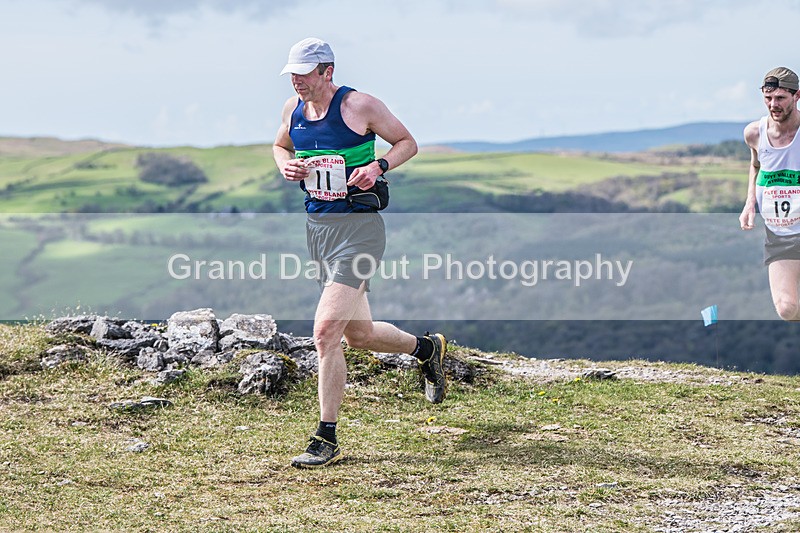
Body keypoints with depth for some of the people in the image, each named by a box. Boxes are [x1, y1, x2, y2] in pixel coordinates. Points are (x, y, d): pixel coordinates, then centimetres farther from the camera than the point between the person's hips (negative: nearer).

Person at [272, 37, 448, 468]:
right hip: (316, 225, 7)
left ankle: (326, 440, -9)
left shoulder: (360, 106, -11)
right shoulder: (292, 110, 6)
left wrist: (378, 166, -18)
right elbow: (280, 146, 25)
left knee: (325, 331, -17)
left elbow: (407, 143, 0)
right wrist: (286, 165, 3)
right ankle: (426, 347, 47)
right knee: (358, 335, 17)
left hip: (358, 227, -7)